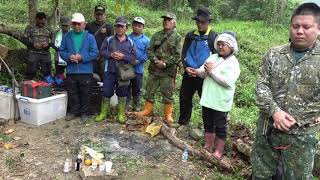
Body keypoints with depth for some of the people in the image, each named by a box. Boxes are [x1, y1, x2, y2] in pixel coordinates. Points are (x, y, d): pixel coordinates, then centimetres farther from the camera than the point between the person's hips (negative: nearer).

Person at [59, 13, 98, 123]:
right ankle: (73, 111, 29)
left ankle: (84, 113, 21)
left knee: (84, 94, 7)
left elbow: (95, 53, -6)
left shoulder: (89, 37, -3)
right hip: (71, 71, 3)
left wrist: (82, 57, -16)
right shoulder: (67, 36, 5)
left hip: (85, 71, -3)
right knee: (72, 93, 13)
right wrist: (69, 57, -12)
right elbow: (61, 51, 8)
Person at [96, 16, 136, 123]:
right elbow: (102, 52, 2)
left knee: (122, 94, 7)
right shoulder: (108, 40, 5)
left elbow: (133, 57, 1)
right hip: (109, 71, 0)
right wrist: (111, 54, -13)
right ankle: (104, 113, 20)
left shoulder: (130, 42, 5)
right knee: (106, 92, 6)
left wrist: (123, 56, -14)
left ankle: (121, 114, 19)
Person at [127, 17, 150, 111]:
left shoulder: (146, 40, 1)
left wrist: (139, 61, -17)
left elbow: (147, 53, -5)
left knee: (137, 89, 11)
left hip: (138, 69, 0)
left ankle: (136, 107, 25)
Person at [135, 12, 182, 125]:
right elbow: (149, 50, 6)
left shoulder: (177, 37, -1)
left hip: (168, 71, -4)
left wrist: (165, 63, -15)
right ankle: (147, 110, 28)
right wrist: (156, 61, -10)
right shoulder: (157, 35, 9)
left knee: (167, 94, 3)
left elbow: (177, 55, -7)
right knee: (149, 91, 11)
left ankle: (168, 115, 17)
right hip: (154, 69, 4)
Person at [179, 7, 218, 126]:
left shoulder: (213, 37, -2)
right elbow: (184, 53, 10)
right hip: (189, 73, 4)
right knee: (184, 98, 11)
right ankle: (183, 122, 29)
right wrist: (186, 67, -7)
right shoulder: (190, 35, 9)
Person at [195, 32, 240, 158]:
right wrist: (200, 71, -20)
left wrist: (212, 71, -19)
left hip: (221, 102, -6)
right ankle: (207, 147, 33)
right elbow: (202, 73, 4)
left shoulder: (233, 63, -10)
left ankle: (219, 151, 22)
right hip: (207, 98, 6)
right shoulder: (212, 57, 8)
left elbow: (228, 82, -23)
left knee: (220, 127, 7)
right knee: (208, 124, 17)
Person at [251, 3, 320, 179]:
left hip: (301, 134, -2)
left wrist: (295, 120, -12)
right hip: (267, 128, 2)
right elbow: (261, 86, -2)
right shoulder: (273, 55, 2)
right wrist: (274, 111, -17)